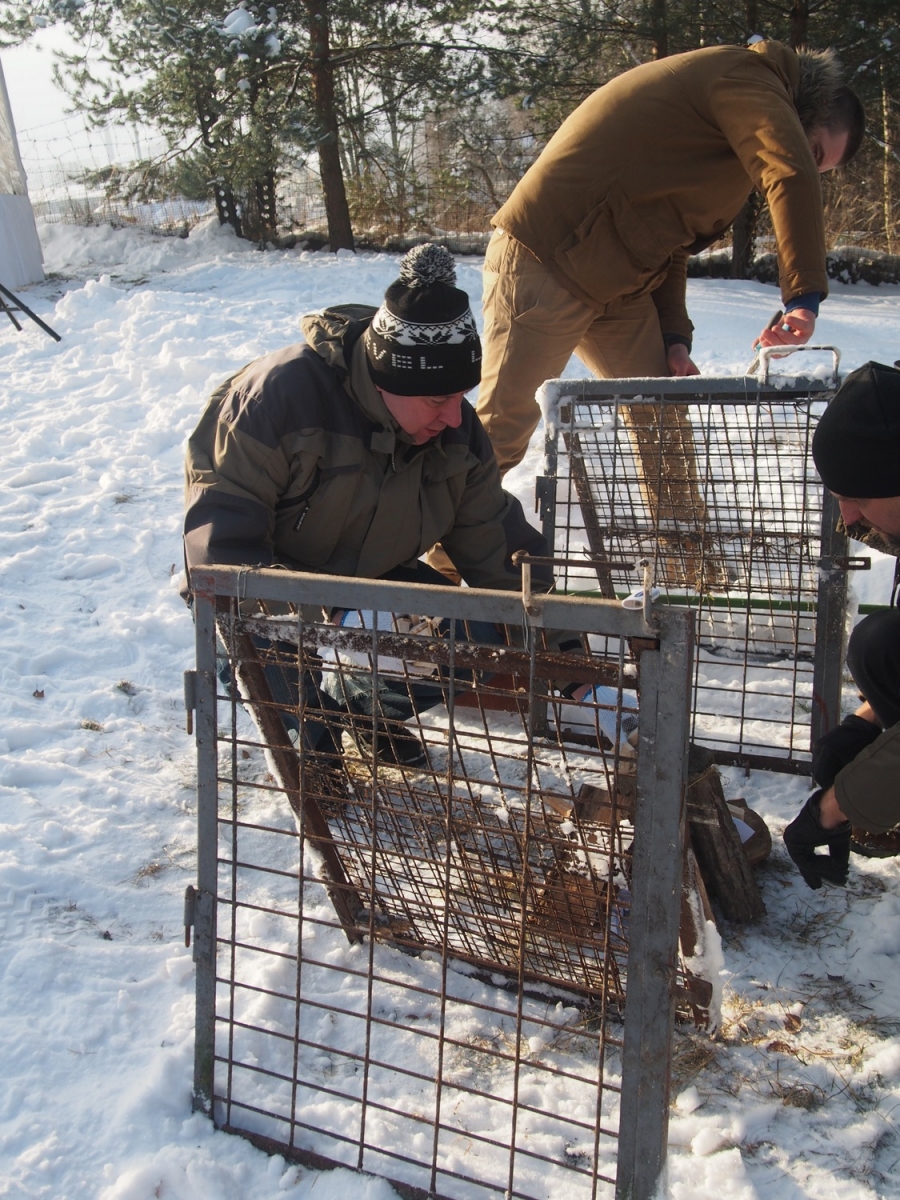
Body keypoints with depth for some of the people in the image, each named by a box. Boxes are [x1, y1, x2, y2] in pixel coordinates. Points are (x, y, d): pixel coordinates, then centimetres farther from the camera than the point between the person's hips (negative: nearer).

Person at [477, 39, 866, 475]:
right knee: (501, 432, -7)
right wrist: (805, 296, -25)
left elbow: (669, 238, 21)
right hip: (545, 260, -10)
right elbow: (793, 177, -25)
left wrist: (673, 338, 11)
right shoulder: (745, 78, -7)